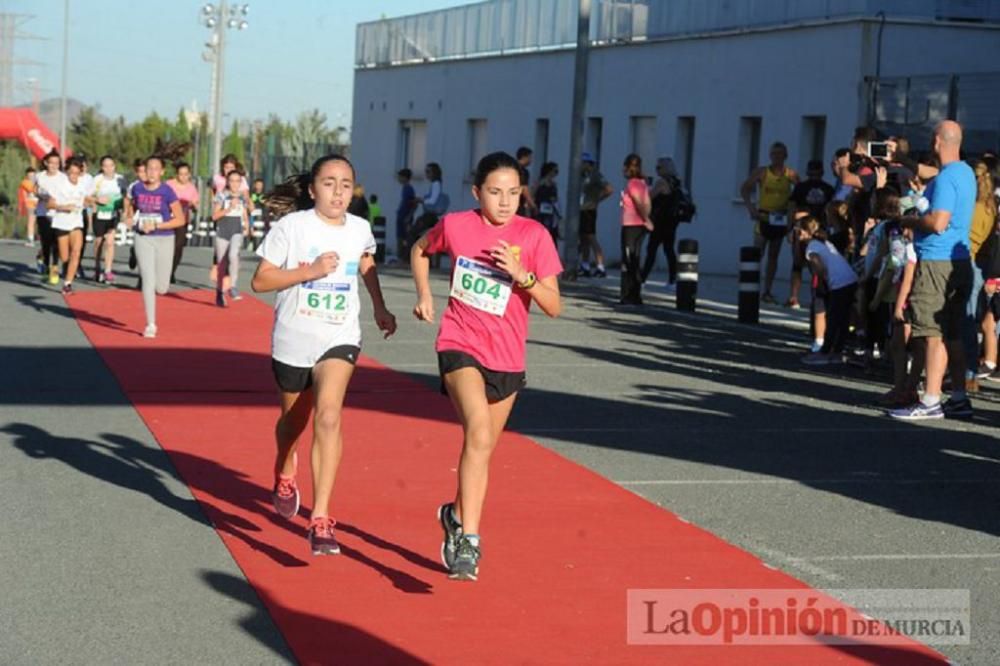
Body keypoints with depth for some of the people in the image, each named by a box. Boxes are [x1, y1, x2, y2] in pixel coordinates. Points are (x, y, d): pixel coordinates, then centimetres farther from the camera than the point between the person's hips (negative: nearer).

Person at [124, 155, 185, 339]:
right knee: (148, 281, -10)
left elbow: (180, 219, -10)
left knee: (161, 288, 4)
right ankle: (150, 325, -3)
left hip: (164, 240, -1)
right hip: (143, 239, 1)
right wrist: (129, 217, 3)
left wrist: (157, 225, -19)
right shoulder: (137, 188, 0)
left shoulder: (167, 191, -10)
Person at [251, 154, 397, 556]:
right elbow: (260, 281, -12)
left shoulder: (360, 230, 0)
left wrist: (379, 308, 21)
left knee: (328, 417, -21)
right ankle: (284, 475, 55)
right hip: (293, 340, 0)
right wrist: (309, 271, -23)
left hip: (339, 339, 0)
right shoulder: (291, 226, -11)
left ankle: (321, 520, -23)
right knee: (294, 419, 19)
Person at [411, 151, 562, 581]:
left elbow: (554, 307, -7)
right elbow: (420, 250, 19)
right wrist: (424, 295, 6)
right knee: (480, 433, -26)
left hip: (507, 358, 3)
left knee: (481, 445, 16)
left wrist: (522, 275, -22)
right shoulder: (455, 226, -4)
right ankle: (469, 541, -27)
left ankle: (457, 514, 43)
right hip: (460, 346, -3)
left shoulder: (534, 236, -6)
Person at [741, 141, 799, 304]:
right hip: (763, 217, -2)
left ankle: (767, 292, 13)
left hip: (780, 220, 2)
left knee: (773, 255, 8)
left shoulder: (791, 175, -1)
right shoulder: (762, 172, -3)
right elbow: (745, 189, -1)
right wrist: (750, 207, -13)